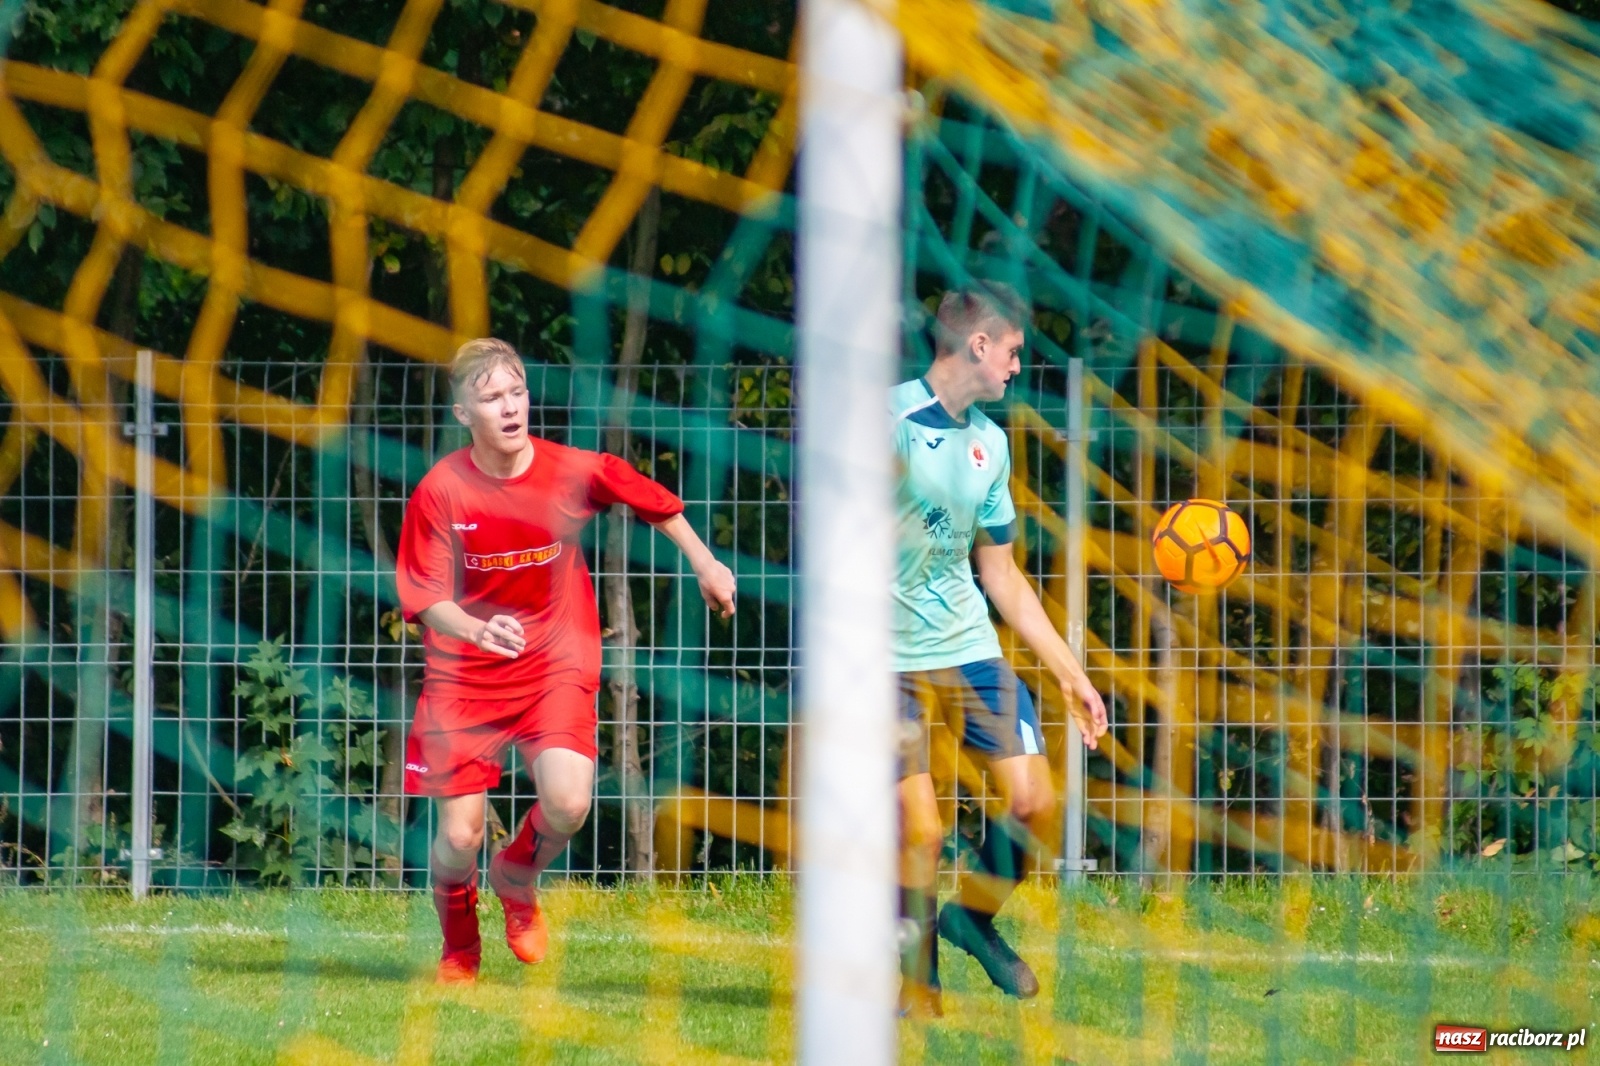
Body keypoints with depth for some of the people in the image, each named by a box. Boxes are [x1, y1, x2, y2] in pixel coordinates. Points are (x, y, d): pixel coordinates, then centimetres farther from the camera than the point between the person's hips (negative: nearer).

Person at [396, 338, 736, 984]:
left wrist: (704, 564, 18)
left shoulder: (574, 472, -10)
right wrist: (476, 630, -34)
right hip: (463, 675, 0)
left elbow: (653, 501, 9)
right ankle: (458, 946, 30)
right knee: (460, 839, -4)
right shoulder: (442, 490, -13)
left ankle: (518, 878, 13)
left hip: (555, 667, 0)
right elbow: (427, 600, -14)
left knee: (568, 803, -23)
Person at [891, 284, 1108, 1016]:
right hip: (892, 656, -7)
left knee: (1033, 798, -3)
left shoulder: (988, 443, 13)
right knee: (920, 832, -12)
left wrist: (1070, 673, 19)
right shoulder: (890, 419, -10)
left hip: (970, 647, 7)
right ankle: (918, 984, 7)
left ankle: (974, 917, 23)